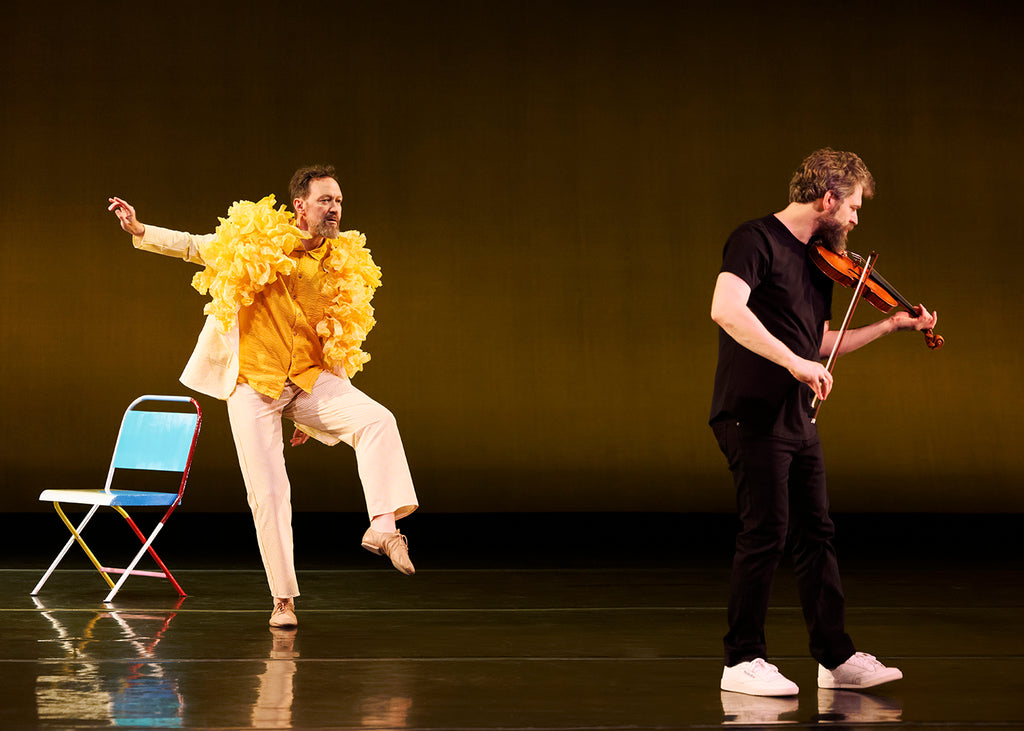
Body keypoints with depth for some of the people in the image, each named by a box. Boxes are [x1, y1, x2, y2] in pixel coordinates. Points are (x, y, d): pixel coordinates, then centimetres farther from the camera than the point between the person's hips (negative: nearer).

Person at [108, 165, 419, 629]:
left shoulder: (344, 264, 4)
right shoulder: (256, 241, -2)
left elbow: (338, 342, 12)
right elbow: (194, 246, 8)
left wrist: (316, 413, 13)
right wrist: (139, 231, -6)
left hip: (310, 380, 2)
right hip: (253, 382, -2)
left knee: (378, 421, -24)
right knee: (268, 492, -5)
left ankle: (382, 527, -23)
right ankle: (283, 598, 5)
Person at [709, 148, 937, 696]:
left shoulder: (818, 262, 16)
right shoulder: (757, 240, -11)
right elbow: (725, 308, -27)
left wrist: (891, 326, 19)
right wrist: (793, 361, -29)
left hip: (797, 418, 9)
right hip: (753, 412, -9)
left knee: (815, 533, 10)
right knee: (765, 533, -7)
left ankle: (837, 658, 17)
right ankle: (743, 662, 2)